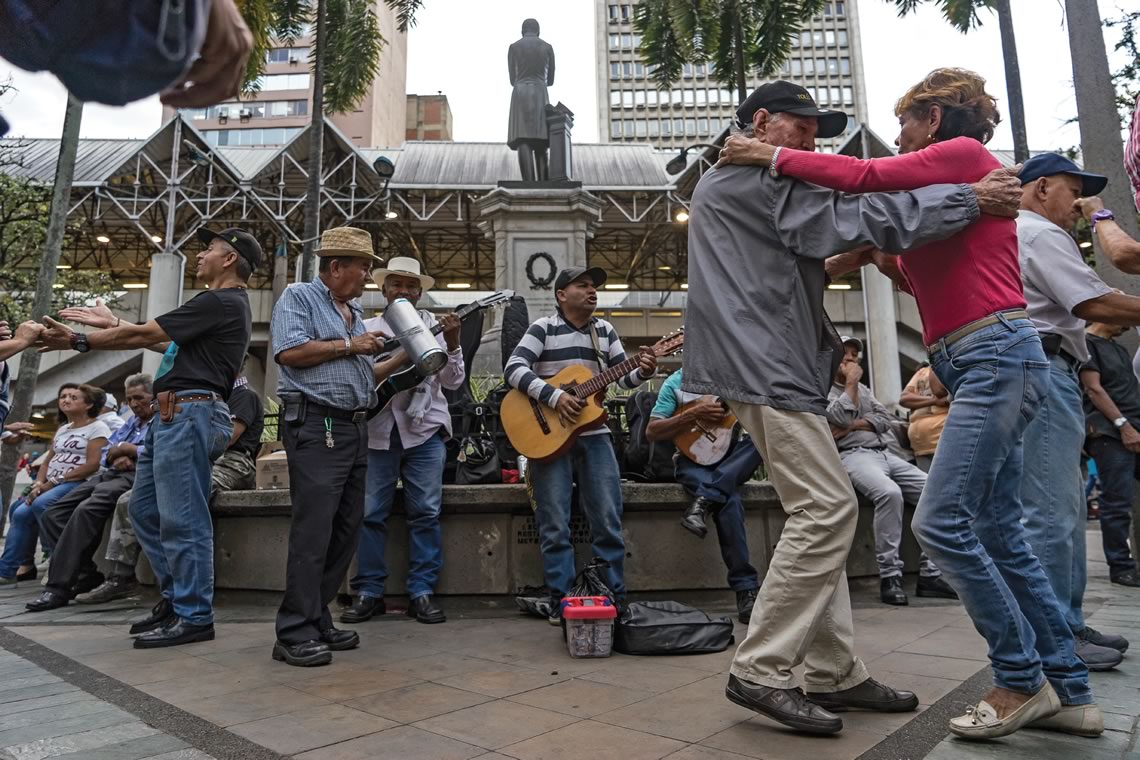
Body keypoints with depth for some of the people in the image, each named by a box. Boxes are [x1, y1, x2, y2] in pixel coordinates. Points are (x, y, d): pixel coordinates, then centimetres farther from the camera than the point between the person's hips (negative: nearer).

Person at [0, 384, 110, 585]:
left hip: (77, 484, -8)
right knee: (19, 512, -11)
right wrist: (38, 483, -1)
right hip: (51, 484, 8)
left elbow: (93, 465, -14)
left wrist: (54, 482, -14)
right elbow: (48, 462, 20)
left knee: (41, 504, -30)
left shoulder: (97, 428, -3)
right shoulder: (62, 430, 24)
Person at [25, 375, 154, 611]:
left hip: (132, 477, -10)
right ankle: (87, 572, -5)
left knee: (85, 510, -33)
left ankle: (58, 587, -27)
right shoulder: (131, 423, 32)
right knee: (52, 515, -4)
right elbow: (105, 452, 25)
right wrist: (117, 457, 0)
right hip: (106, 474, 10)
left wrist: (130, 449, -4)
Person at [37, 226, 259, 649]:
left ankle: (194, 617, 1)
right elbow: (158, 338, 27)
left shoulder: (221, 302, -11)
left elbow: (143, 335, -7)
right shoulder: (219, 304, 22)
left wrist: (78, 341, 5)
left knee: (181, 519, -7)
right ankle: (175, 598, 23)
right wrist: (109, 324, 27)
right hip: (175, 416, 11)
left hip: (190, 414, -11)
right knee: (145, 509, 16)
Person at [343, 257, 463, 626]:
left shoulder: (434, 326, 8)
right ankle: (368, 592, 13)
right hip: (377, 429, 1)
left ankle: (422, 592, 8)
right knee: (371, 512, 3)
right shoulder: (366, 327, 13)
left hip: (424, 428, -1)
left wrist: (452, 343, -14)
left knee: (426, 512, 0)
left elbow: (453, 381, 1)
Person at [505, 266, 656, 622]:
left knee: (608, 524, 5)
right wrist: (555, 396, -23)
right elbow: (513, 368, -14)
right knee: (555, 527, 0)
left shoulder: (605, 330, 11)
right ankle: (562, 602, 10)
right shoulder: (543, 328, -3)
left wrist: (644, 371, -10)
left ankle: (614, 599, 16)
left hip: (594, 435, 4)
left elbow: (623, 379, 11)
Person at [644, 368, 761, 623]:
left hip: (731, 462, 3)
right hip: (694, 459, -3)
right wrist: (694, 414, -16)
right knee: (729, 501, -32)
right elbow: (651, 432, -5)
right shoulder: (676, 383, 3)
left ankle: (705, 500, -35)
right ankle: (746, 588, -26)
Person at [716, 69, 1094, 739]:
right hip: (979, 365, 10)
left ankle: (1022, 679, 3)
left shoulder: (965, 153, -1)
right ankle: (1070, 690, 17)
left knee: (941, 522, -12)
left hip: (997, 356, -10)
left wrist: (773, 156, -6)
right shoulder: (949, 182, 24)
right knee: (998, 533, 8)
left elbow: (868, 177, -12)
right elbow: (935, 283, 26)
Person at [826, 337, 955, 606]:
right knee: (889, 492, -35)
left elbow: (887, 420, 12)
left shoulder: (863, 389, 27)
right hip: (852, 455, -7)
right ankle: (890, 575, -25)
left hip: (885, 454, 7)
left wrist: (854, 425, -4)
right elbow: (840, 417, -13)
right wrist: (851, 382, -1)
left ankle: (930, 573, -11)